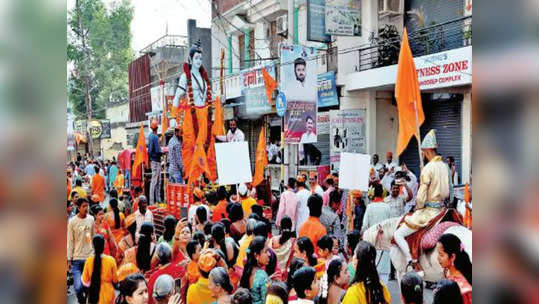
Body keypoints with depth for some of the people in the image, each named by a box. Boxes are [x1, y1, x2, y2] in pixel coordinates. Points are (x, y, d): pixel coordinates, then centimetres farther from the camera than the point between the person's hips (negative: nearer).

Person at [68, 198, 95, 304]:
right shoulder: (72, 222, -4)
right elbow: (70, 241, 0)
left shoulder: (91, 219, 3)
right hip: (77, 259, -2)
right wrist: (69, 259, 0)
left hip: (90, 257, 2)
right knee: (78, 286, -9)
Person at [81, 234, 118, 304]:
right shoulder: (111, 260, -13)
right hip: (107, 294, -1)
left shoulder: (88, 261, -10)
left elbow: (85, 280, 0)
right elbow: (115, 280, -3)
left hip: (93, 294, 1)